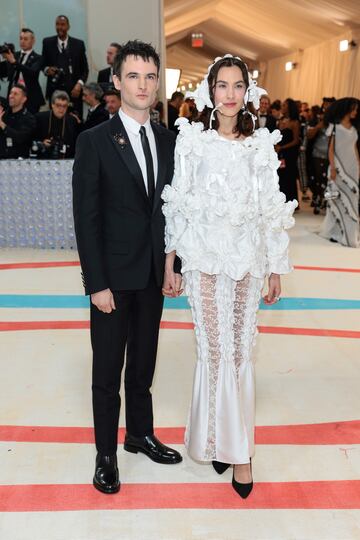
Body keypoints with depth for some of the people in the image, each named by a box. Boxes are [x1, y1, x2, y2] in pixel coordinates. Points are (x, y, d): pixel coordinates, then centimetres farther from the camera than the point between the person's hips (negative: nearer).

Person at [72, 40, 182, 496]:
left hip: (154, 273, 5)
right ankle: (106, 454, 26)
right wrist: (96, 284, -14)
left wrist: (176, 263, 4)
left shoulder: (168, 140, 5)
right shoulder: (94, 142, -9)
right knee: (108, 371, 9)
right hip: (114, 277, -4)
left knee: (143, 363, 19)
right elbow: (86, 218, -11)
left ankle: (141, 434, 38)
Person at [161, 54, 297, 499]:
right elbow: (176, 207, 1)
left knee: (239, 351, 6)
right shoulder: (192, 142, 0)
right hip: (204, 257, -1)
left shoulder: (262, 145, 5)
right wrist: (169, 265, -1)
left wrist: (276, 270, 5)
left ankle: (230, 442, 22)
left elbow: (272, 212, 5)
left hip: (247, 259, 2)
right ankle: (227, 443, 21)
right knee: (214, 351, 3)